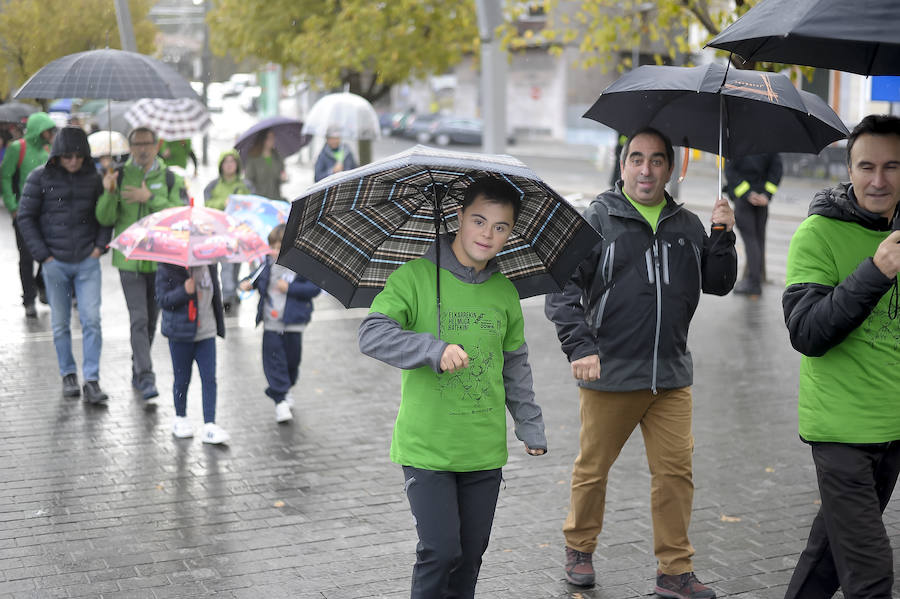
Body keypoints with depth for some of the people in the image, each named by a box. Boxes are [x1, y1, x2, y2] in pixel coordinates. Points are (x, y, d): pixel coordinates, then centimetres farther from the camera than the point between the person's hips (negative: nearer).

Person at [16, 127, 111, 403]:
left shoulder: (92, 178, 3)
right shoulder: (40, 178, -3)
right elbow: (25, 217, 1)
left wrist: (100, 245, 2)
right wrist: (42, 254, -4)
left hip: (87, 261, 1)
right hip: (55, 263, -1)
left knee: (91, 320, -6)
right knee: (60, 323, 7)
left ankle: (91, 380, -2)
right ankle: (68, 374, 23)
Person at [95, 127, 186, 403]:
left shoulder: (170, 178, 2)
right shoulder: (120, 176, 2)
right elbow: (105, 219, -2)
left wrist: (151, 198, -22)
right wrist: (109, 193, -20)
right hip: (129, 259, -2)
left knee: (151, 320, 12)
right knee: (139, 320, -11)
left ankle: (137, 370, 30)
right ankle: (147, 379, -13)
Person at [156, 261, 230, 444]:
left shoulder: (208, 266, 4)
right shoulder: (167, 270, -10)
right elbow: (163, 300, -13)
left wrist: (219, 323, 18)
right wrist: (184, 291, -28)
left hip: (206, 333, 3)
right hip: (181, 334, -3)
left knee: (209, 379, -3)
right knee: (182, 379, 9)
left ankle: (209, 425, -1)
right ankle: (180, 419, 29)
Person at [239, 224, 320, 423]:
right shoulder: (267, 265, 4)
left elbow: (314, 288, -14)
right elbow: (257, 279, 18)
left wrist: (290, 288, -21)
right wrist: (248, 283, -4)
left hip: (293, 324, -2)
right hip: (271, 324, 2)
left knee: (292, 360, 13)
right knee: (274, 361, -5)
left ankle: (284, 391, 38)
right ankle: (280, 401, -1)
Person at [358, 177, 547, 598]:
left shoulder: (505, 292, 9)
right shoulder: (415, 277, -7)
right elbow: (371, 335, -18)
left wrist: (531, 427, 21)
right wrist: (434, 349, -29)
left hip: (484, 450, 5)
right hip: (425, 448, -4)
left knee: (471, 553, 10)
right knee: (441, 549, -9)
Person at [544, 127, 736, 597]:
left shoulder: (686, 225, 11)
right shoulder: (598, 219, -3)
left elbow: (718, 284, 10)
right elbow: (561, 289, -7)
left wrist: (722, 236, -6)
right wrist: (579, 347, -17)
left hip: (672, 377, 3)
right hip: (609, 374, -3)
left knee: (675, 470, 2)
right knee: (593, 468, 10)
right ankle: (579, 549, 31)